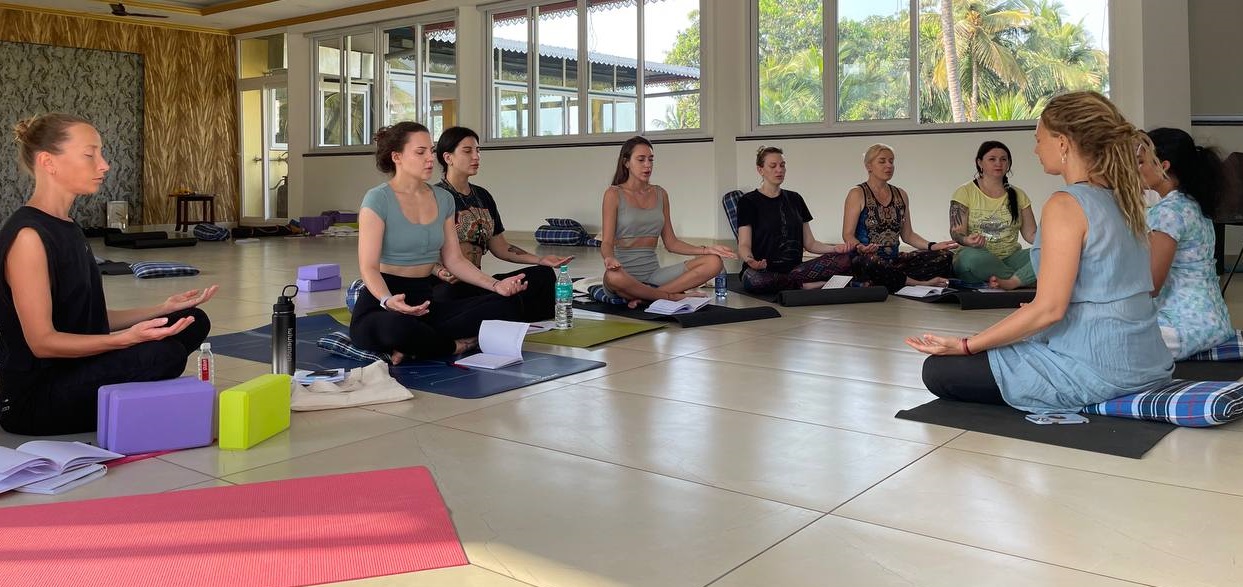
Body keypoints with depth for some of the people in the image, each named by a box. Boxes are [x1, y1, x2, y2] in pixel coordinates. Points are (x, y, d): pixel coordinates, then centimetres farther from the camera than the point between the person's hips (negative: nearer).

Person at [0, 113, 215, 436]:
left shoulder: (67, 229, 11)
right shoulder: (27, 235, -17)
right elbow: (42, 341, -21)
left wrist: (163, 310, 4)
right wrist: (125, 338, -34)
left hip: (71, 372, 9)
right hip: (31, 398, -9)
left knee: (192, 322, 6)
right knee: (161, 354, -31)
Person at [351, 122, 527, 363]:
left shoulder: (443, 199, 11)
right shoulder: (378, 199, -9)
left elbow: (454, 259, 11)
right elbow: (368, 267, -14)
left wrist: (495, 284, -4)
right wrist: (388, 301, -35)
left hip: (426, 299, 7)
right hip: (382, 302, -6)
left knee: (508, 304, -13)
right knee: (400, 326, -44)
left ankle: (415, 346, -18)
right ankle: (455, 345, -11)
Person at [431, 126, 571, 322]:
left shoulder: (483, 196, 20)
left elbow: (499, 246, 20)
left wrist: (540, 260, 7)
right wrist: (441, 273, -32)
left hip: (476, 281, 7)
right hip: (448, 286, -7)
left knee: (544, 275, -12)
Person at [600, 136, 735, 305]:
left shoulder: (660, 194, 14)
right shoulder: (614, 194, -1)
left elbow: (671, 243, 15)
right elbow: (606, 242, -6)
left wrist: (706, 250, 1)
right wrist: (609, 258, -30)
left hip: (653, 273, 5)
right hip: (624, 274, -5)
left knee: (714, 262, -14)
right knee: (613, 277, -43)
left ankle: (644, 296, -21)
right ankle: (672, 296, -18)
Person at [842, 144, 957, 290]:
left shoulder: (900, 195, 17)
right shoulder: (858, 194, 0)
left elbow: (907, 235, 18)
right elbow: (848, 234, -7)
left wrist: (933, 246, 2)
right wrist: (860, 247, -29)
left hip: (895, 260, 6)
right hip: (867, 259, -5)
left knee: (945, 256, -12)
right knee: (871, 262, -42)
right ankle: (919, 282, -25)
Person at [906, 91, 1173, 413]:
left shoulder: (1066, 205, -18)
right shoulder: (1121, 199, 8)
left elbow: (1049, 309, -22)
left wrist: (963, 346, -18)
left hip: (1095, 372, -9)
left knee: (938, 370, -3)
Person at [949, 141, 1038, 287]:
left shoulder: (1018, 195, 15)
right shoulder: (965, 192, 2)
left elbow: (1030, 233, 10)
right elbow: (956, 232, -7)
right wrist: (967, 240, -31)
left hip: (1010, 257, 4)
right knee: (972, 257, -40)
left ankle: (1007, 282, -38)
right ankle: (1024, 279, -24)